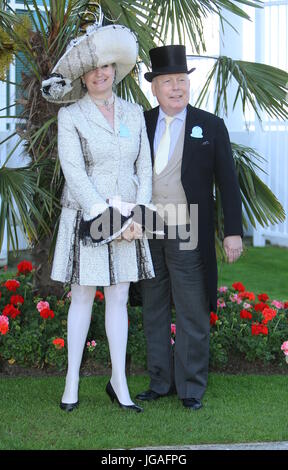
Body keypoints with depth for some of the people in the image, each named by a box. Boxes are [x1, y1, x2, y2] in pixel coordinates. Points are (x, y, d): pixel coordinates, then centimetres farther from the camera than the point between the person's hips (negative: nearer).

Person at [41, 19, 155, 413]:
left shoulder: (134, 113, 8)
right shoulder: (71, 115, -3)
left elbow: (144, 167, 6)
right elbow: (73, 171, -11)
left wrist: (137, 215, -6)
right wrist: (105, 216, -17)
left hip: (127, 219, 3)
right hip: (86, 216, -3)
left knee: (119, 297, 7)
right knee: (83, 296, 4)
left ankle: (119, 382, 14)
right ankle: (72, 380, 15)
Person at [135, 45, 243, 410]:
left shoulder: (210, 126, -1)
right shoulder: (141, 124, 6)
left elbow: (227, 183, -1)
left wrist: (233, 231, -6)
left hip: (187, 234, -3)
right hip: (147, 232, 3)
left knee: (192, 313, 0)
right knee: (154, 310, 11)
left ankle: (191, 387, 12)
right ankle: (160, 382, 22)